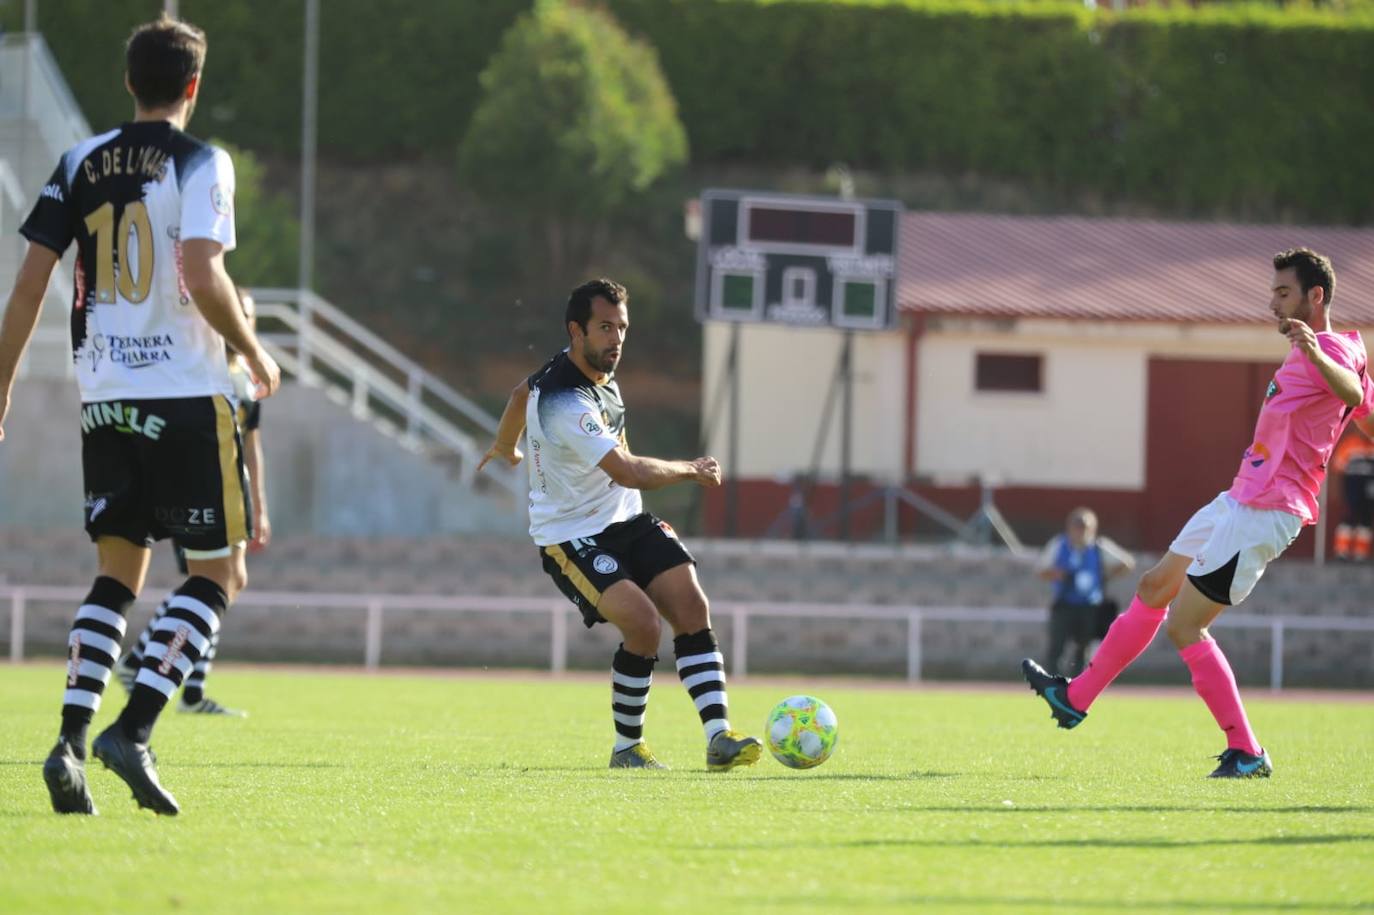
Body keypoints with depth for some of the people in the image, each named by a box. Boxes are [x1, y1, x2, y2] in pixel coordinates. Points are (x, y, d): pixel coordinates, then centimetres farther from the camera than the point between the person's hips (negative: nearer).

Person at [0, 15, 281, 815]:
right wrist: (255, 355, -3)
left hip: (105, 396, 5)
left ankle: (71, 740, -3)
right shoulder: (201, 162, -6)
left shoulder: (80, 165, 9)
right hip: (187, 392, -5)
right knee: (220, 571, 4)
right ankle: (133, 732, -13)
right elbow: (201, 275, -18)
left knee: (120, 573, 14)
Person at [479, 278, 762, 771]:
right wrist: (693, 470, -12)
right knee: (642, 624, -25)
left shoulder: (597, 367, 4)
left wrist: (504, 447, 44)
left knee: (691, 607, -12)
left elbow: (521, 394, 25)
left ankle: (718, 738, -18)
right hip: (571, 538, -8)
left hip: (626, 522, 9)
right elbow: (628, 471, -28)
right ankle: (627, 748, -3)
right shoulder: (565, 403, -26)